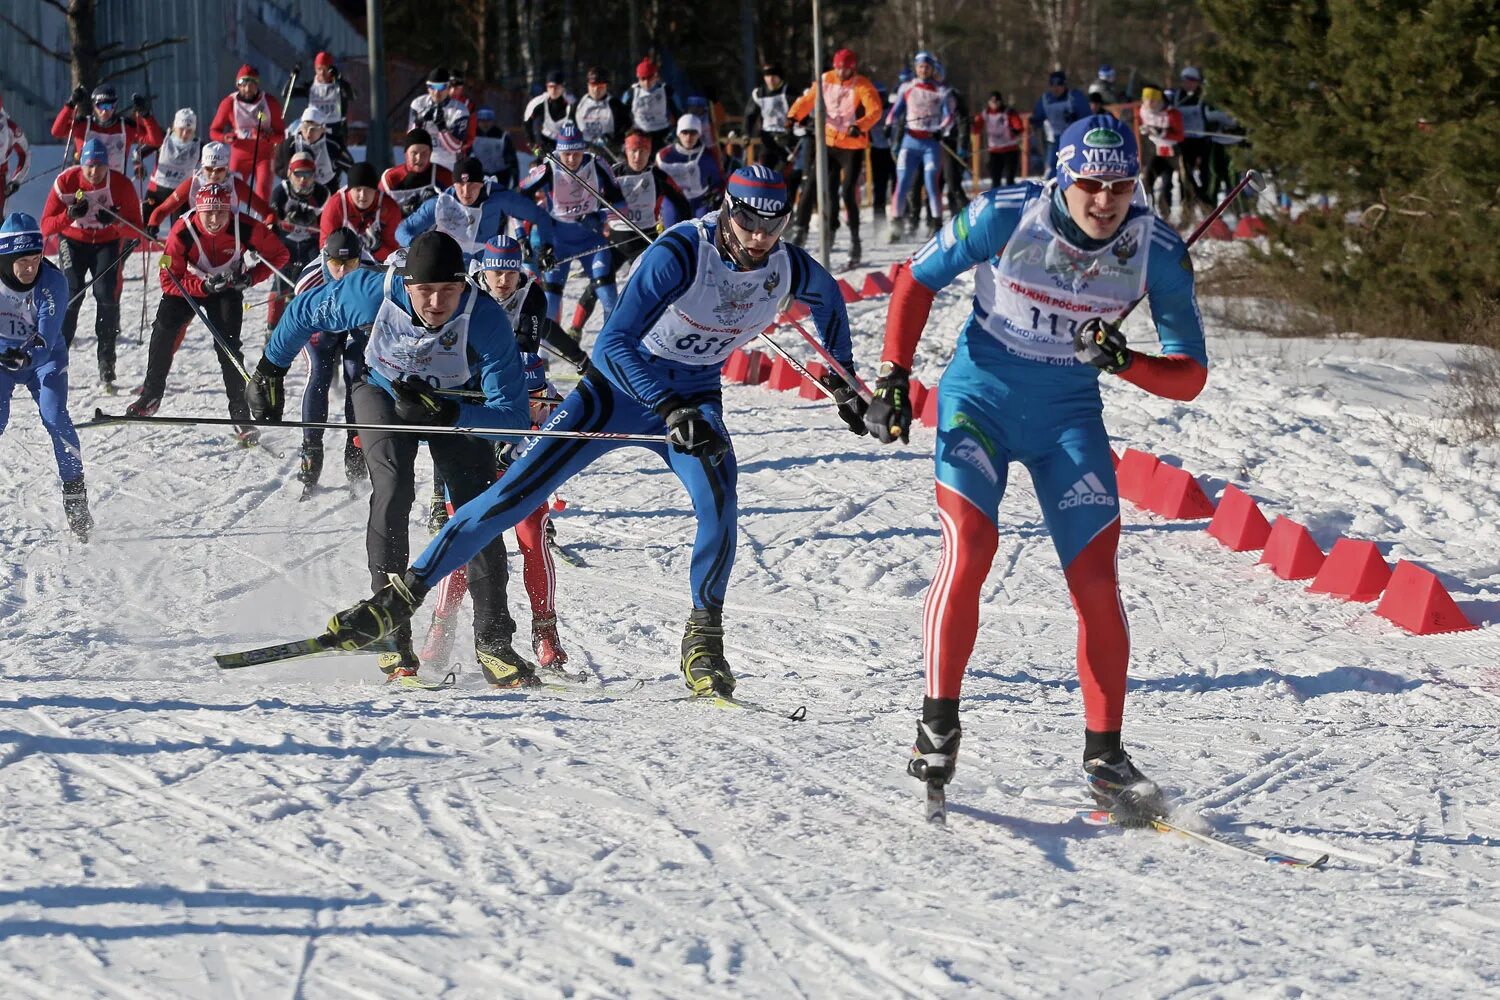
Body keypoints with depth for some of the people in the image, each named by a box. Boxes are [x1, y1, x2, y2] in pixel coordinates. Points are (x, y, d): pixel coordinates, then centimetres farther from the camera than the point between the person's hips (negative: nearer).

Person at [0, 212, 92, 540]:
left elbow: (46, 337, -32)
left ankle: (75, 497, -12)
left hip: (44, 357, -1)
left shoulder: (53, 281, -25)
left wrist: (27, 355, -52)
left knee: (54, 417, -19)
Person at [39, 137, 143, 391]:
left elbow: (135, 228, -15)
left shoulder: (121, 185, -19)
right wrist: (69, 215, -38)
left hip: (109, 241, 0)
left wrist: (115, 221, -36)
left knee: (107, 294, -15)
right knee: (71, 293, -17)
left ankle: (106, 367, -8)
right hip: (73, 240, 0)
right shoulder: (66, 182, -20)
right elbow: (46, 227, -19)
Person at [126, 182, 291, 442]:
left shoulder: (245, 228, -28)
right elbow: (169, 280, -25)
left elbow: (279, 255, -13)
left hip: (227, 288, -1)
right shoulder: (182, 232, -30)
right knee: (164, 328, -16)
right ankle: (151, 395, 2)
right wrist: (204, 286, -39)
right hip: (188, 285, 1)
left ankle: (241, 415, -8)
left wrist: (250, 277, -27)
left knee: (228, 345, -15)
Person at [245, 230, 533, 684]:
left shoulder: (486, 320, -36)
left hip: (456, 404, 0)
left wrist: (445, 412, -47)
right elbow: (306, 311, -11)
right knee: (393, 490, -24)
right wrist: (269, 370, 0)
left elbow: (512, 415, -35)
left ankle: (492, 640, -7)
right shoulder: (374, 292, -33)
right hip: (384, 393, 0)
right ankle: (392, 633, -21)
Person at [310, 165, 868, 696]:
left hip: (695, 401, 3)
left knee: (718, 499, -27)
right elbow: (614, 344, -34)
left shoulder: (789, 268, -12)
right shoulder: (680, 254, -28)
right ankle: (404, 596, -3)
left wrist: (842, 382, 17)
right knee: (517, 490, -10)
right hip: (622, 386, -3)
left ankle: (704, 640, -9)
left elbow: (829, 298, 16)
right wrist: (671, 409, -44)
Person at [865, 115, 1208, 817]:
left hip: (1069, 417, 2)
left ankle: (1104, 757, 6)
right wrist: (893, 378, -9)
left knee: (1097, 581, -5)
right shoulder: (1006, 218, -20)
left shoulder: (1158, 252, -15)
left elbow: (1190, 375, -11)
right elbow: (916, 279, -3)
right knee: (968, 550, -21)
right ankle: (938, 724, -6)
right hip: (979, 397, -2)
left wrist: (1124, 362, -30)